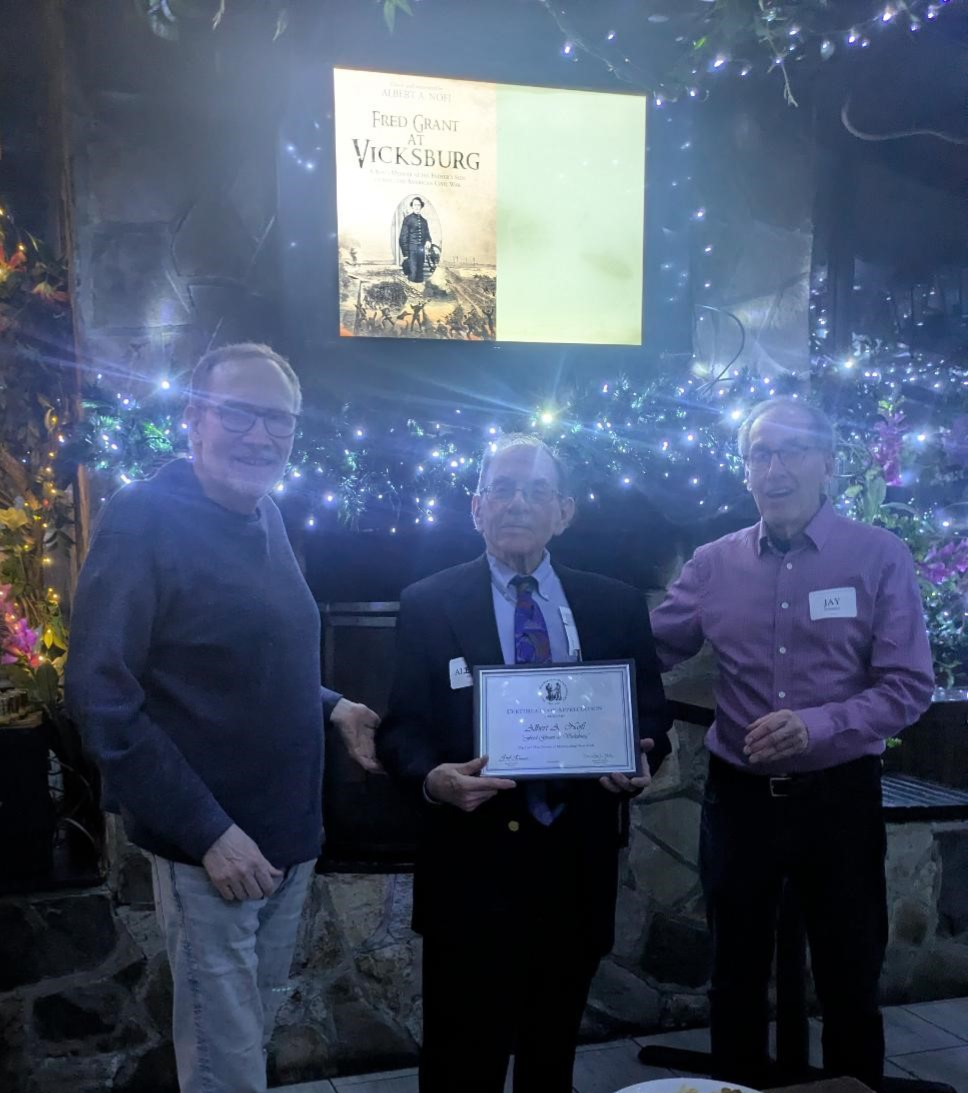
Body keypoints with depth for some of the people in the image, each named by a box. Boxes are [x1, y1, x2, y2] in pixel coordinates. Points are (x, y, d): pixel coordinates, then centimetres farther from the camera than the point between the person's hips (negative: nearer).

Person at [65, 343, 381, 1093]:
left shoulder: (266, 518, 6)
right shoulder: (145, 519, -17)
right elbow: (102, 698, -20)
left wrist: (328, 706, 2)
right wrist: (207, 832, -21)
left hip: (290, 836, 7)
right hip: (211, 847, -7)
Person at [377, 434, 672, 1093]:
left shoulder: (617, 606, 4)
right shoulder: (427, 606, -3)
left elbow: (652, 714, 9)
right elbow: (400, 728, -3)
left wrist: (641, 760, -13)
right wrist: (432, 778, -24)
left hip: (578, 862, 3)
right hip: (473, 865, -2)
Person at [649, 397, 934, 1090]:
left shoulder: (881, 557, -7)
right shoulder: (713, 564, 0)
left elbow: (909, 686, -11)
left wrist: (816, 726, -24)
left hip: (840, 795, -2)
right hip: (739, 795, 2)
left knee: (850, 979, 14)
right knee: (736, 975, 17)